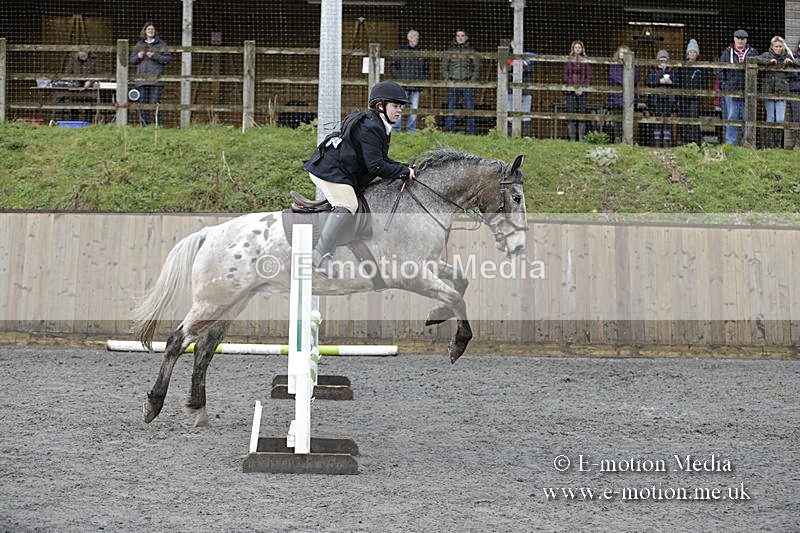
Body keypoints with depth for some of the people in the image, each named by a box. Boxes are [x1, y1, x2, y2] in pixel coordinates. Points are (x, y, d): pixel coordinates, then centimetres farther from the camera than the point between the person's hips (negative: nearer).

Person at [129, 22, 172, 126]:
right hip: (142, 78, 3)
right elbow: (131, 60, 18)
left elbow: (168, 58, -1)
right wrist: (138, 57, -3)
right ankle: (144, 126, 4)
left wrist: (155, 56, -12)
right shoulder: (139, 45, 17)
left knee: (155, 103, -10)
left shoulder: (161, 44, 8)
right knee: (143, 103, 1)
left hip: (156, 78, -3)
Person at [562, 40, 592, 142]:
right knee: (571, 113, -5)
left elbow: (589, 76, 5)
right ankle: (572, 139, -4)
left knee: (582, 113, -4)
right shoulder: (568, 61, 8)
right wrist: (573, 87, -8)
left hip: (582, 91, 0)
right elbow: (564, 75, 3)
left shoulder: (586, 61, 8)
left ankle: (581, 139, -3)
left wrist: (582, 88, -8)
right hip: (570, 91, 0)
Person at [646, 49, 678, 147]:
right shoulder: (652, 70, 10)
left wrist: (670, 82, -12)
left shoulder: (672, 70, 13)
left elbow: (677, 83, 8)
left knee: (667, 121, -2)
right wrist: (660, 81, -12)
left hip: (668, 99, 1)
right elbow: (648, 82, -3)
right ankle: (656, 142, 0)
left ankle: (666, 142, 0)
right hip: (656, 99, -1)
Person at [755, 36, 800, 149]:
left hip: (782, 92, 1)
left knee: (780, 119, -3)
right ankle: (768, 145, 9)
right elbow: (756, 59, -10)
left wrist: (791, 61, -8)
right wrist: (769, 61, -20)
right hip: (768, 91, -1)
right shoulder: (767, 55, 5)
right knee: (770, 118, 2)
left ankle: (777, 144, 7)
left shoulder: (787, 57, 11)